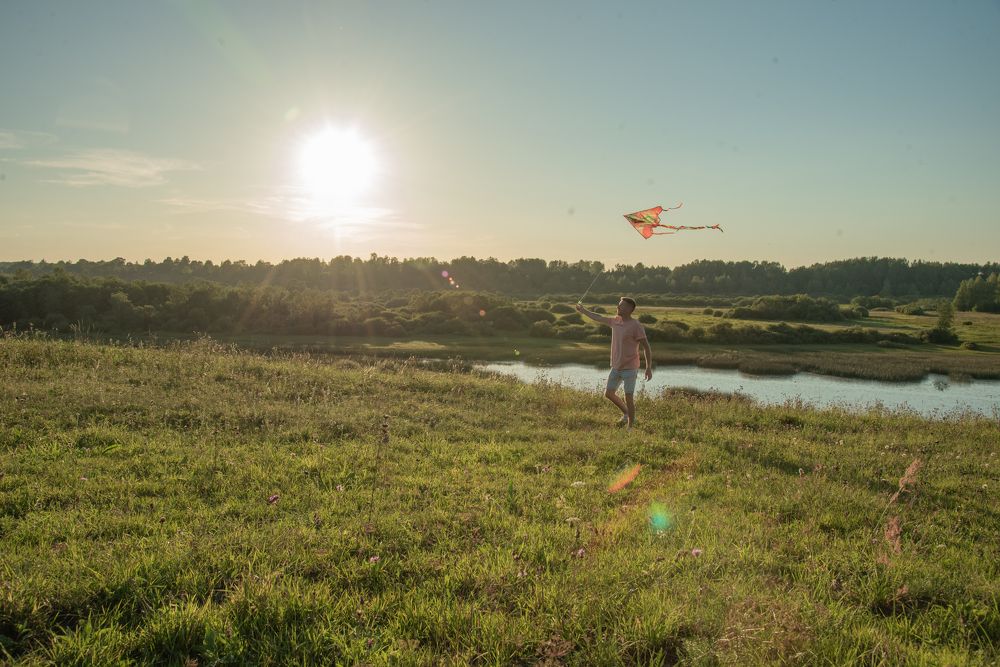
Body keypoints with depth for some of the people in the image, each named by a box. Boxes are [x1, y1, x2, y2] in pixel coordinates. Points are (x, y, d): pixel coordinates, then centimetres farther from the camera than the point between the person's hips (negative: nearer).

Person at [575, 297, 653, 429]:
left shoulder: (636, 326, -15)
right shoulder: (616, 321, 6)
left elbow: (646, 347, -13)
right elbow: (599, 318, 23)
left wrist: (649, 368, -16)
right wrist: (583, 311, 28)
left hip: (630, 368, -7)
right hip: (616, 367, 7)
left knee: (628, 397, -4)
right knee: (608, 393, 10)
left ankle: (630, 426, 7)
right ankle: (626, 414, 29)